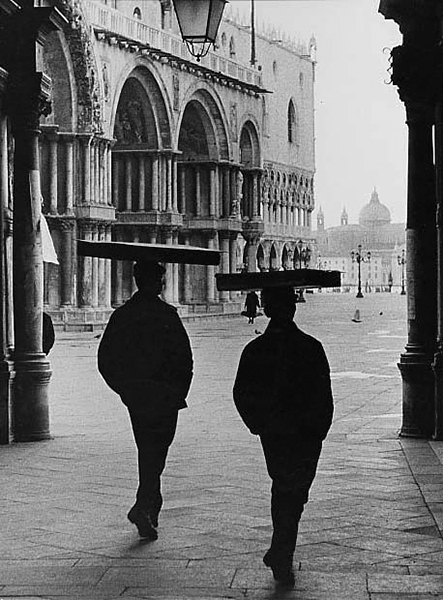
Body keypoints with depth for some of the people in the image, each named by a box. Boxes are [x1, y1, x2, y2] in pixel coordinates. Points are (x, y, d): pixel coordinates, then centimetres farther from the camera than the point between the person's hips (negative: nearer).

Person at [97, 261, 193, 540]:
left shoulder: (121, 315, 3)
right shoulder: (167, 314, -12)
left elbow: (105, 359, 6)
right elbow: (184, 357, -13)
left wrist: (123, 388, 15)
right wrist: (180, 391, -1)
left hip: (134, 398, 5)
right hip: (164, 396, -5)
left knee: (147, 451, 17)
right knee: (156, 453, 0)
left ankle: (151, 507, 25)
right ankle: (144, 506, -13)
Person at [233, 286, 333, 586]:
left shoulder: (254, 350, -5)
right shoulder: (311, 348, -13)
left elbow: (241, 395, -1)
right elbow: (323, 395, -10)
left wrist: (258, 424, 12)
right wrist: (320, 429, 2)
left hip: (272, 433, 3)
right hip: (306, 434, -3)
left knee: (282, 487, 20)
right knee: (294, 493, 7)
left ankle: (282, 553, 25)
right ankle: (282, 555, -1)